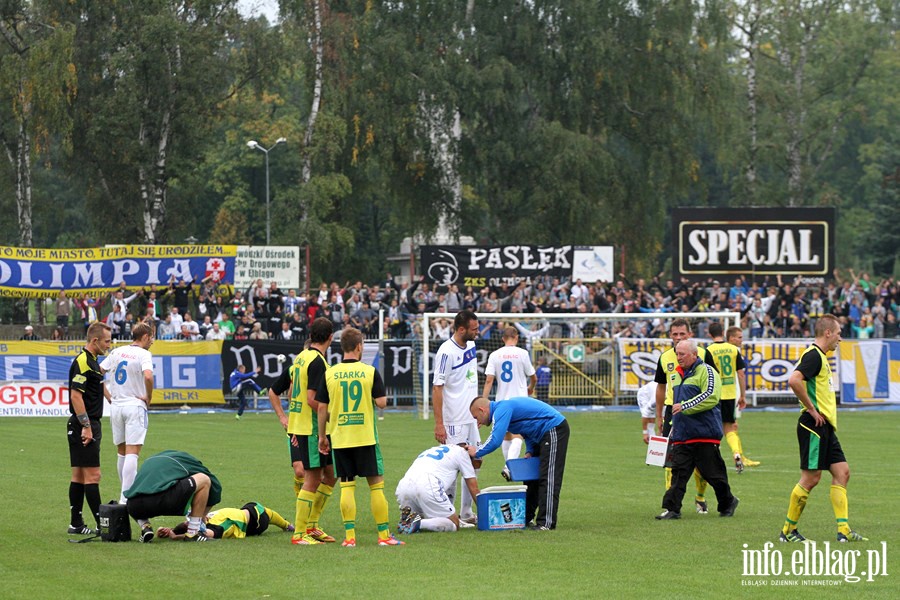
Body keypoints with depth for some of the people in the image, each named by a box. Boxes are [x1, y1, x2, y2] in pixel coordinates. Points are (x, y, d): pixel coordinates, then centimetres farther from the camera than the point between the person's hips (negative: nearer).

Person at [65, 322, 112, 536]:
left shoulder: (91, 361, 16)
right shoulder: (82, 362, -16)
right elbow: (75, 395, -21)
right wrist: (86, 426, -22)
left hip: (88, 425, 10)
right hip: (85, 425, -10)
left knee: (79, 475, 10)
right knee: (92, 475, -9)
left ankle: (76, 523, 13)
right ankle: (102, 524, -10)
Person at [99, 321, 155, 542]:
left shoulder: (117, 352, 11)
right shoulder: (143, 354, -9)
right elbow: (148, 376, -26)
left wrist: (109, 396, 13)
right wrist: (149, 397, -10)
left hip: (116, 406, 6)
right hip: (135, 406, -6)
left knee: (122, 453, 17)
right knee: (132, 454, -11)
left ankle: (125, 495, 25)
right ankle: (126, 497, -22)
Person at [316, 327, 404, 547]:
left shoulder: (329, 374, 1)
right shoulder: (370, 372, -5)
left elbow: (322, 407, 2)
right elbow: (381, 402, -9)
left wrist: (322, 436, 12)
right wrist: (378, 397, 14)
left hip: (339, 438, 2)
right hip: (366, 437, -2)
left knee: (347, 486, 5)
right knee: (376, 484, 5)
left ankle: (349, 535, -1)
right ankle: (384, 534, 6)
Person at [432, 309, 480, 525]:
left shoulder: (471, 345, 8)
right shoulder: (446, 352, -16)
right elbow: (437, 388, -17)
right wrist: (439, 424, -21)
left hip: (471, 418, 9)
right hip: (454, 422, -9)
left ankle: (466, 514, 19)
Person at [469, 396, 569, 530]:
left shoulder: (502, 410, -16)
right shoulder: (503, 408, 17)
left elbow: (495, 441, -24)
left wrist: (476, 453, -9)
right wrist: (530, 452, 9)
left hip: (554, 430, -11)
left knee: (548, 478, -12)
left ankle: (546, 523, -14)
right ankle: (525, 518, 20)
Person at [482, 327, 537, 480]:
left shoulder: (494, 355, 1)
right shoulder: (522, 354, -4)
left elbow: (488, 380, -5)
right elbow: (533, 377, 6)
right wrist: (531, 388, 28)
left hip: (501, 401, 3)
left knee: (506, 436, 16)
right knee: (517, 436, -7)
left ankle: (508, 465, 23)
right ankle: (509, 466, -25)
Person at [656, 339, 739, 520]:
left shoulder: (706, 372, -7)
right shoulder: (677, 374, 19)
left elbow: (710, 397, -21)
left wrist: (684, 407, -23)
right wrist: (673, 428, 32)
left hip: (704, 435, -7)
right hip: (681, 436, 7)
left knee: (713, 473, 3)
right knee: (678, 472, -4)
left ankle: (727, 502, 23)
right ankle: (671, 508, -8)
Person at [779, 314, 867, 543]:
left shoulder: (821, 356, 18)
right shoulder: (813, 355, -14)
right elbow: (794, 380, -29)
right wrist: (811, 409, -21)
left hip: (826, 427, 10)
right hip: (814, 426, -10)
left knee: (842, 472, 6)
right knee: (811, 478, -6)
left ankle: (843, 530, 5)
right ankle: (788, 530, 3)